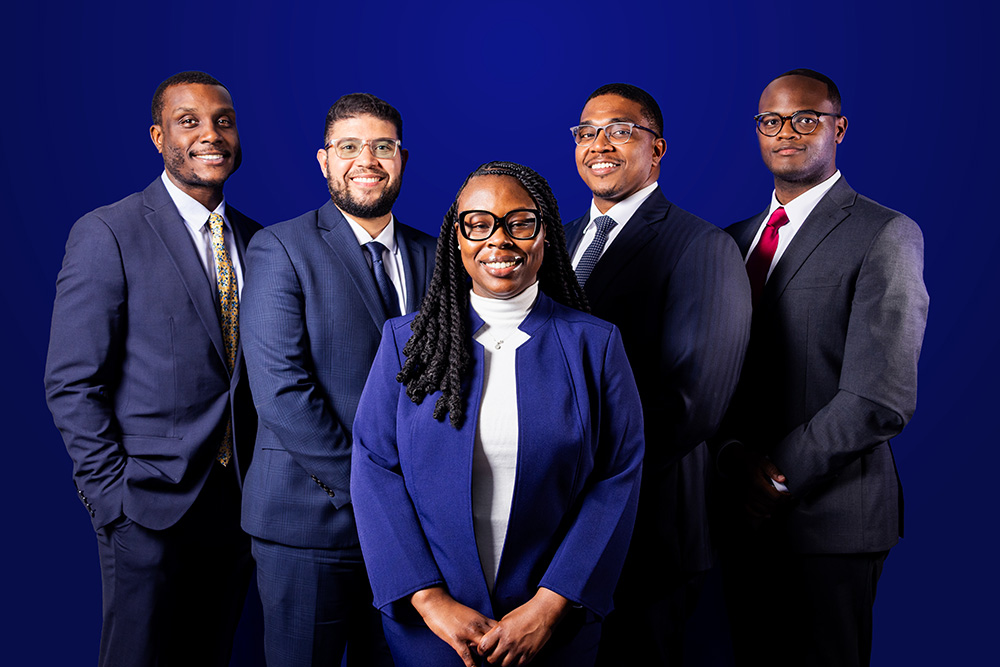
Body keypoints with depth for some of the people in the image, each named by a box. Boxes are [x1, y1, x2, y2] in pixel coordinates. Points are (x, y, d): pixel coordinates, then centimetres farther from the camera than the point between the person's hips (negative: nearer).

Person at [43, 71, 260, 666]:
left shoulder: (255, 241, 8)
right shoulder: (108, 234, -8)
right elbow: (72, 383, -10)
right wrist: (115, 494, -13)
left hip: (238, 502, 5)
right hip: (151, 506, -5)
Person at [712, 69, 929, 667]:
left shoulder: (885, 236, -7)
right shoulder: (738, 238, 12)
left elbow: (882, 398, -16)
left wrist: (779, 474, -14)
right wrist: (734, 455, -9)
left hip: (831, 516, -5)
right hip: (743, 511, 5)